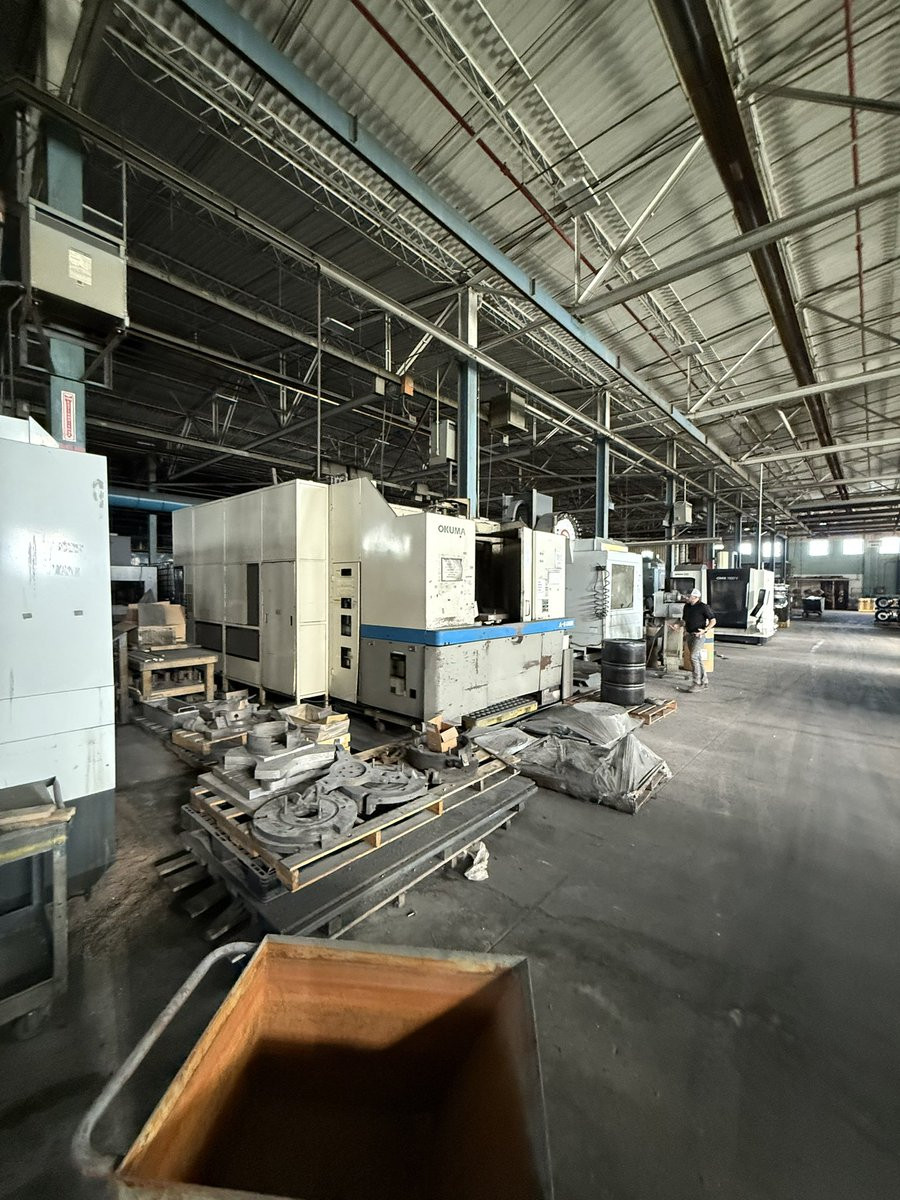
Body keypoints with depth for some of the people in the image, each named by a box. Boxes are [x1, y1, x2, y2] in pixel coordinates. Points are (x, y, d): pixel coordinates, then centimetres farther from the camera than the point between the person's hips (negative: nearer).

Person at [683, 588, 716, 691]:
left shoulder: (703, 607, -11)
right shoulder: (686, 606, 10)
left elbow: (713, 621, -8)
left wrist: (705, 630, -20)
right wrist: (685, 629, 8)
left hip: (699, 636, -7)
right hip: (690, 635, 7)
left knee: (694, 657, -17)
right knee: (698, 659, 12)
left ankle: (697, 683, -12)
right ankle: (704, 682, 22)